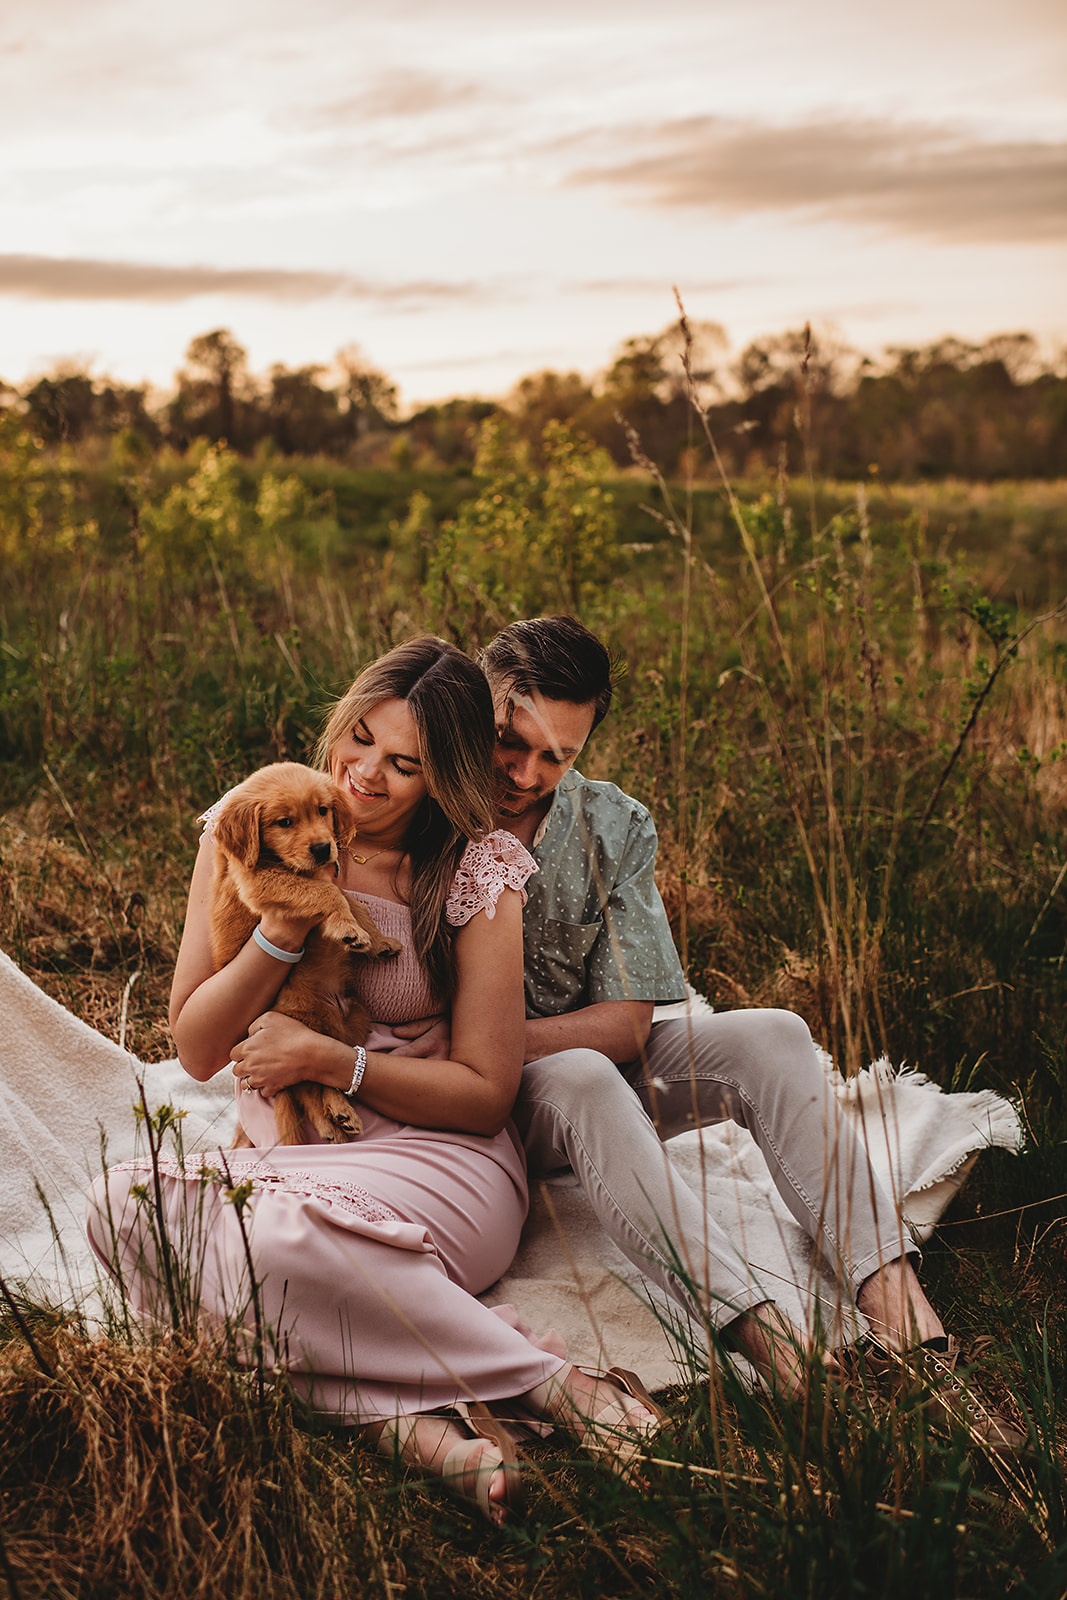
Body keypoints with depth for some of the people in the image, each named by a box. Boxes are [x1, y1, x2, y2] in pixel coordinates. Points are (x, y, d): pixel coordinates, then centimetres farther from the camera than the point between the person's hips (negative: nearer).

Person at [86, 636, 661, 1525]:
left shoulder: (478, 872, -6)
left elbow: (486, 1094, -5)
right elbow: (197, 1050, -1)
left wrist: (334, 1060, -18)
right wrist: (284, 930, -17)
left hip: (435, 1159, -4)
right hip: (274, 1148, 5)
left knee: (280, 1229, -37)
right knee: (125, 1203, -29)